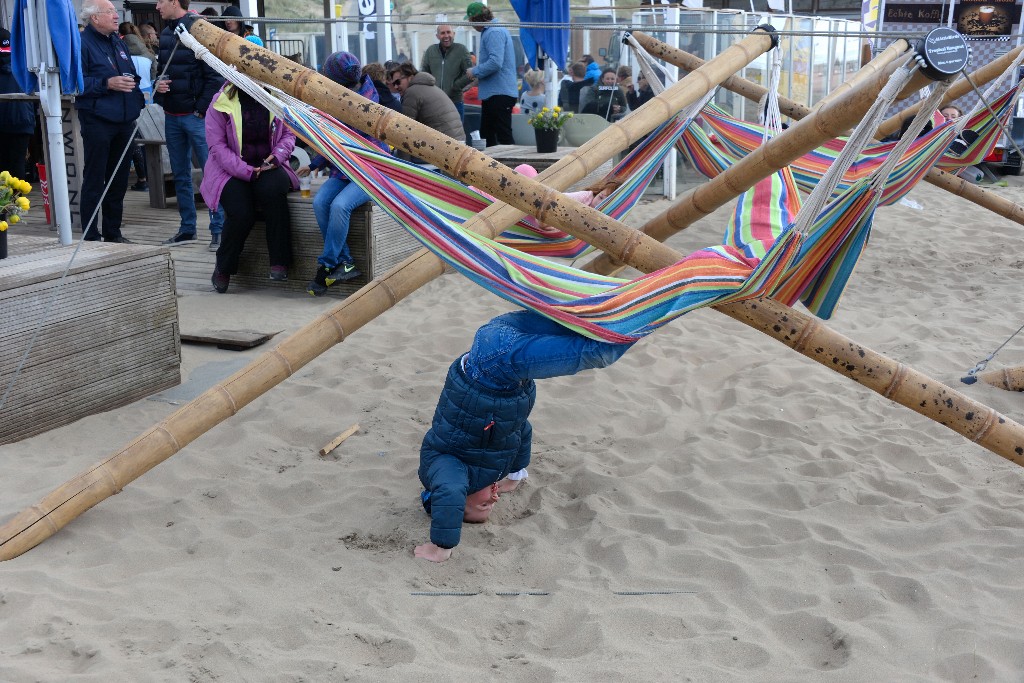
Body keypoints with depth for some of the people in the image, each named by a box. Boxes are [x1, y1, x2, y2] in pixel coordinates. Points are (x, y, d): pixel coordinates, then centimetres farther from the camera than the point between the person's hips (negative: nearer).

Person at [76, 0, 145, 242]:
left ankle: (113, 231, 23)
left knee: (118, 179, 13)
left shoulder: (118, 42, 17)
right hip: (97, 120, -8)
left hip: (123, 120, 8)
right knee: (94, 180, -3)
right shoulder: (83, 43, -9)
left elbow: (131, 75, 26)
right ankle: (91, 236, 1)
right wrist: (107, 84, -22)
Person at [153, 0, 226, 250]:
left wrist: (201, 109, -14)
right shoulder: (165, 34, 12)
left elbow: (215, 77, -13)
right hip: (171, 115, 8)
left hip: (196, 116, -8)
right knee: (180, 174, 12)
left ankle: (219, 230, 0)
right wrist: (158, 84, 2)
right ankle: (187, 229, 20)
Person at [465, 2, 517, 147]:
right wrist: (479, 79, 18)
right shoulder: (489, 31, 17)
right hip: (492, 93, 11)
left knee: (504, 136, -8)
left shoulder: (494, 32, -16)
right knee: (486, 135, 17)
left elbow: (495, 62, -26)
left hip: (500, 94, -11)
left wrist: (475, 72, -13)